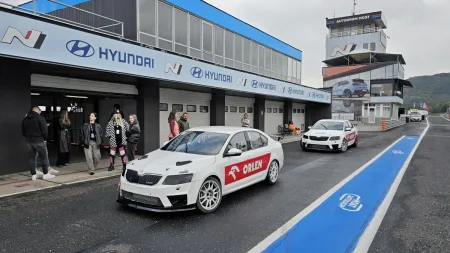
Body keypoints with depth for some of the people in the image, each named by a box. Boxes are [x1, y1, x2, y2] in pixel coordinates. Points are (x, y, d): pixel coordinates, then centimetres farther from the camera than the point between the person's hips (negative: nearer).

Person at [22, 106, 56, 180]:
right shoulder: (40, 118, -9)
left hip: (29, 141, 6)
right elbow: (45, 131, -12)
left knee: (31, 158, 10)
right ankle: (46, 174, 7)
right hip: (39, 141, -6)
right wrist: (45, 138, 3)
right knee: (44, 157, 4)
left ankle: (33, 175, 13)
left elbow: (23, 132, 14)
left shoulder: (25, 119, 11)